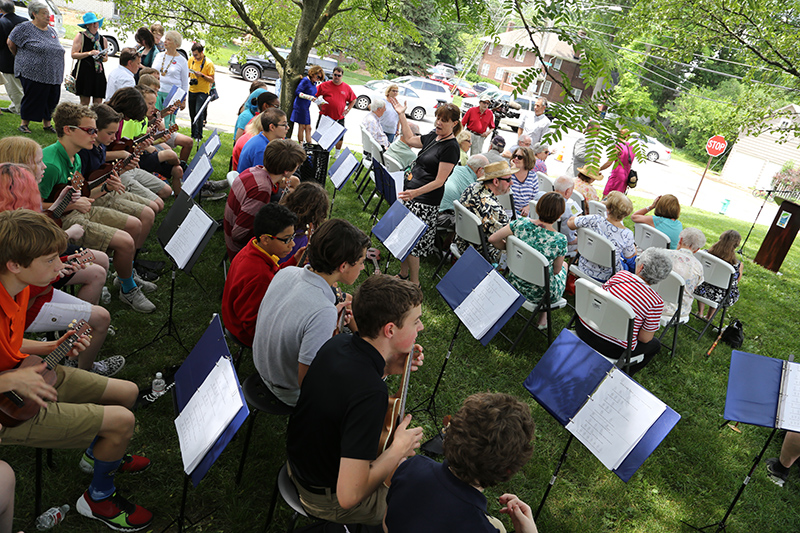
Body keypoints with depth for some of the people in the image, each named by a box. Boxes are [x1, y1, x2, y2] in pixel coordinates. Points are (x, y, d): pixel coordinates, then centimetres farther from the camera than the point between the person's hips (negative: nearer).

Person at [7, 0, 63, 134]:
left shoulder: (51, 31, 15)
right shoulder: (24, 28, -5)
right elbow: (10, 43, 2)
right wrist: (20, 57, 13)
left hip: (53, 76, 6)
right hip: (33, 74, -6)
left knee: (51, 100, 8)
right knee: (32, 99, -1)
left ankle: (47, 123, 21)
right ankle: (24, 124, 12)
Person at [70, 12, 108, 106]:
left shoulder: (103, 39, 15)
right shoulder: (80, 36, 2)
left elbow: (106, 58, 23)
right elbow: (74, 54, -4)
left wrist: (103, 58, 0)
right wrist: (89, 53, -14)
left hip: (99, 72, 4)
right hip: (84, 71, -4)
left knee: (98, 102, -3)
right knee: (84, 102, -5)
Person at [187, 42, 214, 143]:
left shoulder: (208, 63, -12)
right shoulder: (191, 60, 5)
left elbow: (212, 79, -10)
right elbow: (188, 73, 18)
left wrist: (202, 75, -24)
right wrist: (190, 77, -5)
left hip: (202, 92, -6)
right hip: (192, 90, 6)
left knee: (199, 113, -14)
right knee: (192, 114, 12)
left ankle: (199, 136, -7)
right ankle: (193, 134, 26)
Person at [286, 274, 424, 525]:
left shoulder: (338, 343, -13)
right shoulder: (371, 393, -38)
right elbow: (348, 495, -37)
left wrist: (386, 368, -4)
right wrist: (398, 449, -23)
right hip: (327, 500, -8)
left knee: (408, 460, 25)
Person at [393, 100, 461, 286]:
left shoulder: (451, 148, -15)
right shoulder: (433, 137, 10)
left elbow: (439, 181, -20)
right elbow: (410, 139, 28)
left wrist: (416, 192, -31)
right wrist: (402, 115, 26)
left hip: (425, 202, -8)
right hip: (410, 194, 8)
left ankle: (414, 283, 10)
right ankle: (403, 274, 30)